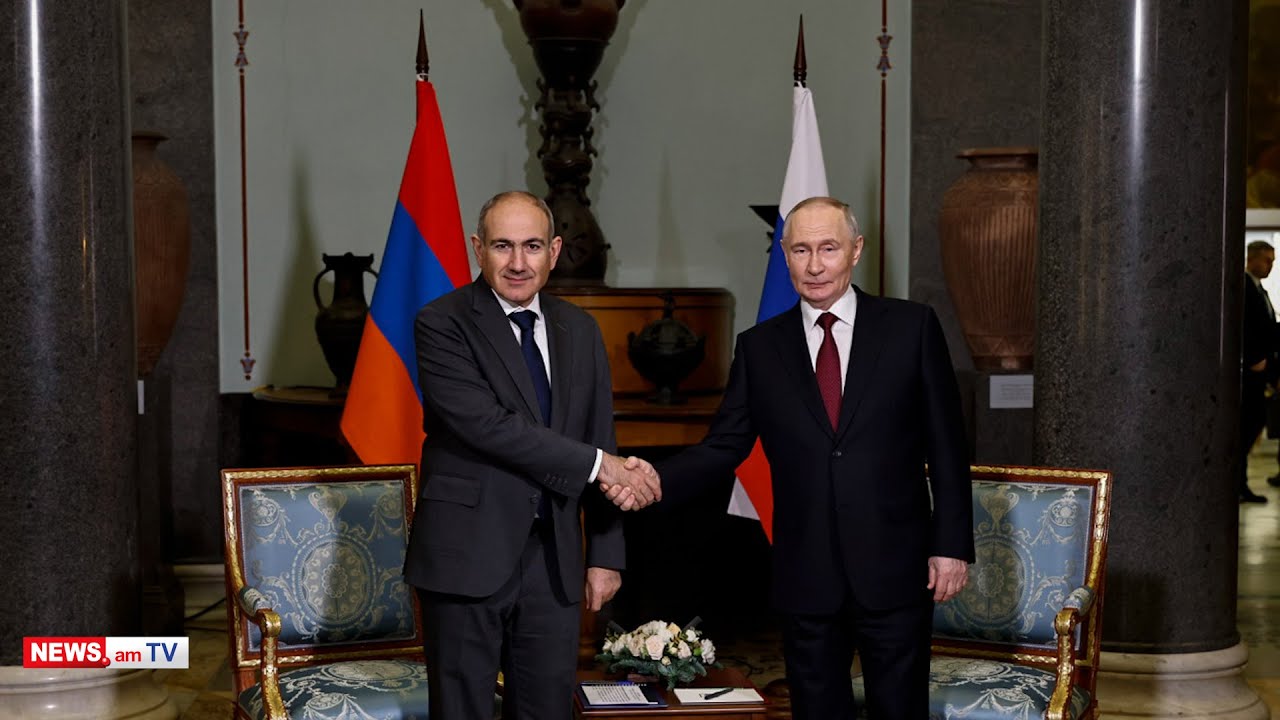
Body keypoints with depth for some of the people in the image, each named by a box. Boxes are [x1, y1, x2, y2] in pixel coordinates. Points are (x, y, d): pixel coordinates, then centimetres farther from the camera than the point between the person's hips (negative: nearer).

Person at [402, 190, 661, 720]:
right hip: (469, 557, -5)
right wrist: (597, 464, -16)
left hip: (555, 558, 5)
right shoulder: (441, 325, -8)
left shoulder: (580, 331, 10)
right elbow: (487, 424, -19)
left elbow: (601, 443, 12)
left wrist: (605, 555, 8)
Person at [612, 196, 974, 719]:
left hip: (894, 571, -2)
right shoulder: (759, 348, 6)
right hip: (806, 578, 2)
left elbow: (946, 445, 1)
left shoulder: (911, 327, 0)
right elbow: (724, 445, 3)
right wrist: (656, 480, -15)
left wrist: (952, 544, -3)